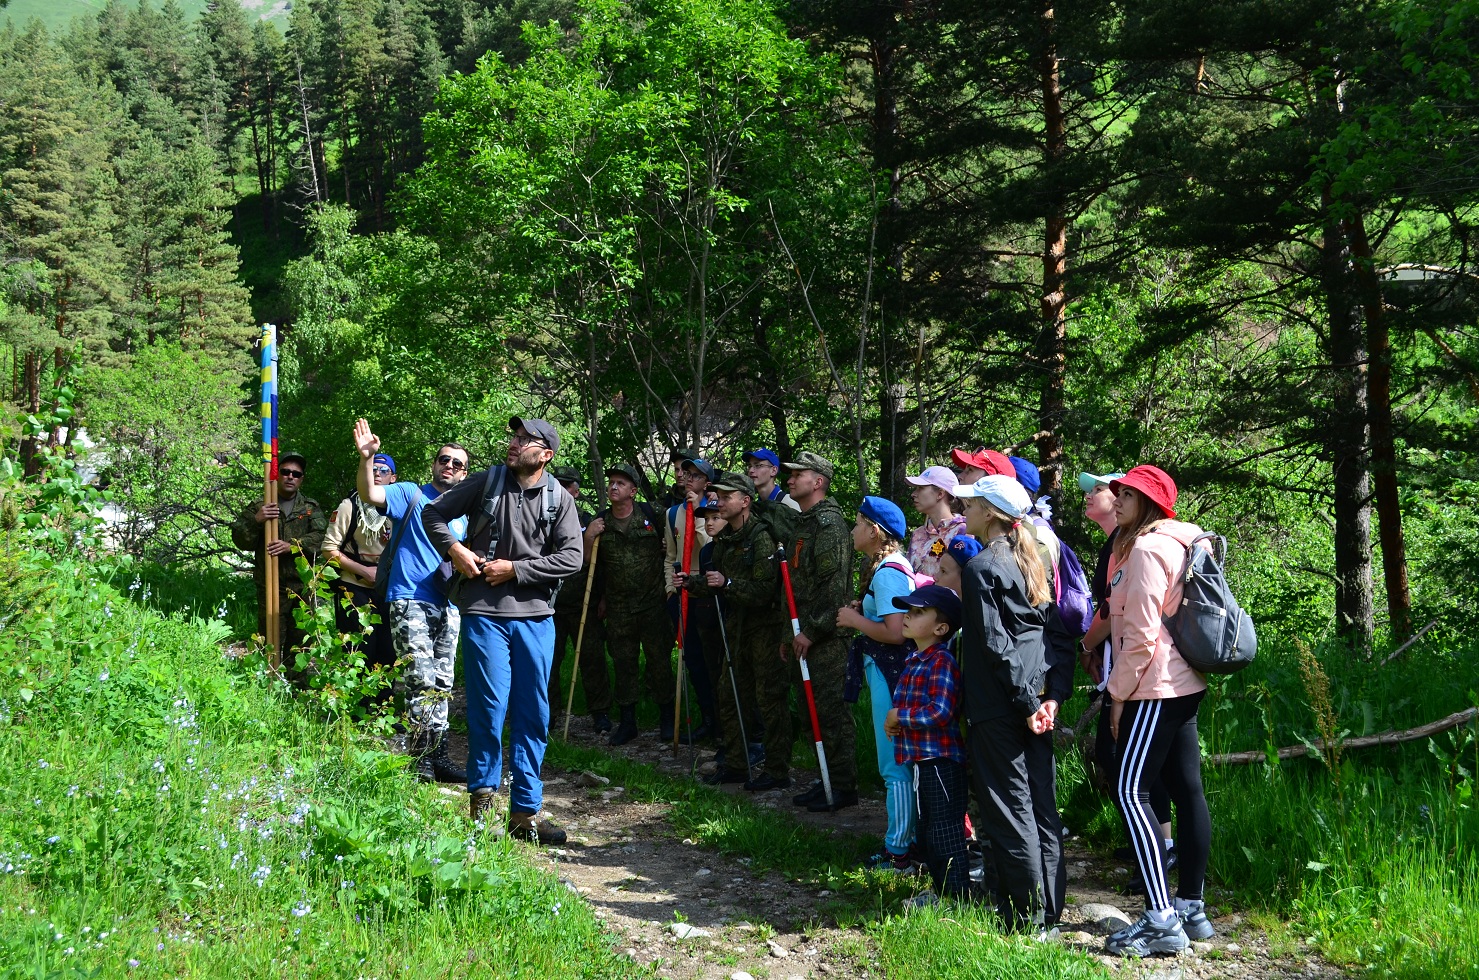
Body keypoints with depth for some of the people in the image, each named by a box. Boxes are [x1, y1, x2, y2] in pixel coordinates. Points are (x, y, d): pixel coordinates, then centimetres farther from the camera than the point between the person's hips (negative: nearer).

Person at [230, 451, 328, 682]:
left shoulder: (311, 508, 13)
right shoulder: (258, 508, 11)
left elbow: (321, 537, -4)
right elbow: (240, 540, 4)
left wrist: (293, 546, -18)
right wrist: (255, 521, -14)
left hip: (303, 587, 1)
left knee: (300, 643, 5)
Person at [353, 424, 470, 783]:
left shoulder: (462, 514, 19)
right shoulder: (411, 495, 1)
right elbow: (370, 494, -17)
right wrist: (367, 457, -32)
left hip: (448, 607, 7)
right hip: (410, 602, -7)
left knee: (442, 686, 9)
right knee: (422, 682, -15)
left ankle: (437, 757, 15)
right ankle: (421, 761, -10)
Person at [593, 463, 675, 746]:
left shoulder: (651, 514, -1)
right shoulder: (600, 523, 5)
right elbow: (593, 565, 13)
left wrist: (668, 582, 4)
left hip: (653, 603, -2)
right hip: (618, 607, 2)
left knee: (659, 659, 2)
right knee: (623, 663, 6)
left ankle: (667, 719, 15)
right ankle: (627, 722, 14)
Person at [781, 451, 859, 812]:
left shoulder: (829, 523, -13)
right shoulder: (805, 524, 19)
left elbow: (834, 584, -21)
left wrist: (812, 631, -20)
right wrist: (793, 632, 22)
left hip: (827, 637, -10)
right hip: (807, 636, 10)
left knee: (832, 711, -6)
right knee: (814, 709, 13)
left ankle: (843, 787, -1)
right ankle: (829, 780, 20)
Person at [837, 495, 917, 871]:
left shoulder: (887, 573, -18)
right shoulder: (896, 566, 13)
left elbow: (895, 632, -26)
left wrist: (855, 619, -14)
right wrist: (862, 611, 10)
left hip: (889, 674, -11)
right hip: (888, 672, 11)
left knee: (894, 765, -5)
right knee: (900, 763, 15)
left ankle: (899, 853, 0)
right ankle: (903, 842, 22)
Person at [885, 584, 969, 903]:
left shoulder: (941, 661, -18)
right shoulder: (914, 659, 13)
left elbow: (940, 711, -27)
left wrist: (899, 716, -17)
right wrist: (895, 721, 5)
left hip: (942, 761, -10)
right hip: (923, 760, 10)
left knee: (945, 833, -5)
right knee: (926, 833, 18)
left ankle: (959, 896, 2)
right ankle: (942, 891, 29)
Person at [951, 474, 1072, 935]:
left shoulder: (980, 567, -11)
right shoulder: (1030, 562, 12)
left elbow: (995, 643, -16)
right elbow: (1058, 634, 9)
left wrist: (1026, 702, -14)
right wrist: (1052, 695, 2)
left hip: (998, 706, -8)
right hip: (1035, 699, 8)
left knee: (1009, 808, -1)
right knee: (1042, 804, 11)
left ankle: (1027, 915, 2)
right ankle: (1049, 909, 17)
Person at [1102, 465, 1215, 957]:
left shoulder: (1146, 549, -14)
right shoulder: (1174, 544, 17)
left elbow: (1141, 633, -18)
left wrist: (1119, 694, -10)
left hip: (1156, 686, -10)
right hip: (1184, 685, 10)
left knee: (1131, 792, -11)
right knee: (1186, 789, 10)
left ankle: (1162, 920, -15)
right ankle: (1191, 909, 14)